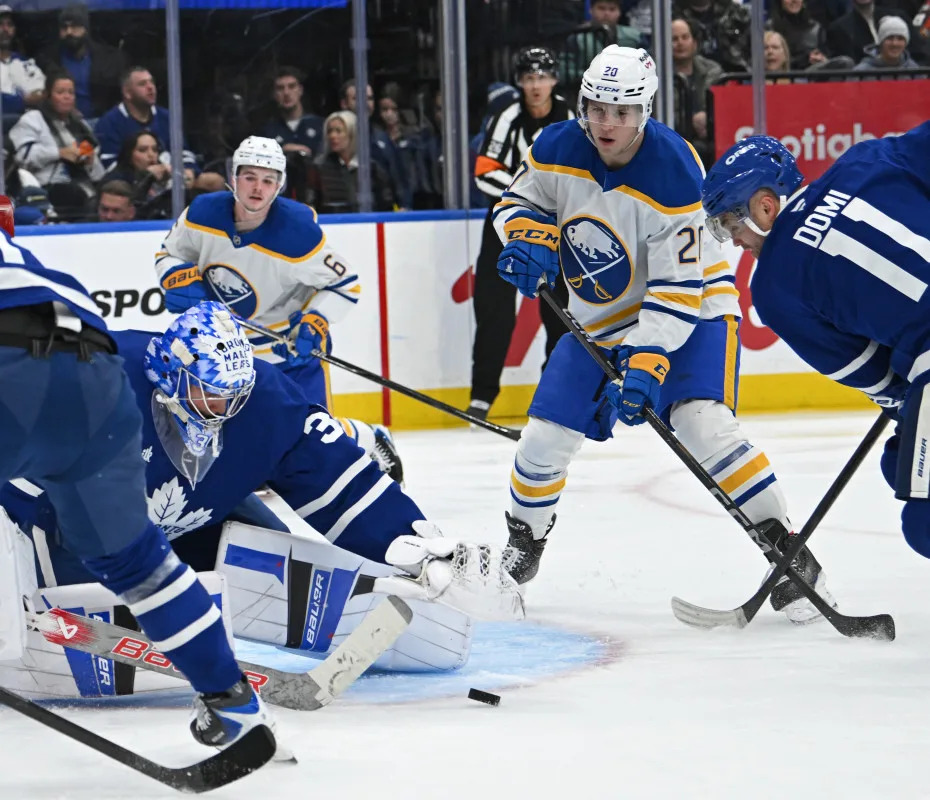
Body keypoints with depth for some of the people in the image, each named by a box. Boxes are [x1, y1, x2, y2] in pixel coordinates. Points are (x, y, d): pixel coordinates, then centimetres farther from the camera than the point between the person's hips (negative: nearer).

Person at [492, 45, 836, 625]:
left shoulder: (675, 174, -28)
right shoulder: (558, 150, -14)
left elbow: (677, 288, -27)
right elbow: (519, 200, 6)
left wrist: (644, 363, -34)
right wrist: (531, 237, -18)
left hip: (690, 307, -5)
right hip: (599, 317, 5)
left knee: (703, 424, -27)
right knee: (545, 438, 3)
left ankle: (789, 553, -19)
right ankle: (521, 547, 31)